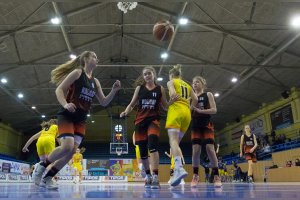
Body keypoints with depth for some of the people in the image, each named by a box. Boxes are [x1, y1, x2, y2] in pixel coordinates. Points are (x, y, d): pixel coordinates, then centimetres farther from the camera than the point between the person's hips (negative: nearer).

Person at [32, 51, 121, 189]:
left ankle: (47, 178, 10)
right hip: (67, 115, -7)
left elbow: (104, 102, 15)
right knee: (67, 147, -22)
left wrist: (114, 91, -1)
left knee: (73, 150, -2)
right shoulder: (77, 72, -4)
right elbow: (59, 90, -9)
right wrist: (65, 104, -27)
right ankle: (41, 166, 4)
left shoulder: (95, 82, 14)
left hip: (81, 119, 7)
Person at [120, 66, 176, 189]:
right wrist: (125, 112, -8)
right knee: (142, 150, 6)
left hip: (154, 119, -2)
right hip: (140, 120, 3)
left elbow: (165, 106, 10)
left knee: (153, 145, -25)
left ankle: (155, 177, -27)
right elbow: (132, 104, 11)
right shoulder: (139, 88, 9)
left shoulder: (160, 89, 6)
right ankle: (148, 176, 25)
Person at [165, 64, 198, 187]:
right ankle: (177, 169, -2)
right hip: (187, 113, 6)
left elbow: (173, 94, -10)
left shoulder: (171, 82, 9)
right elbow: (195, 100, 14)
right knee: (177, 142, 11)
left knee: (173, 141, -18)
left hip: (176, 111, -6)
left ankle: (179, 168, -41)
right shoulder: (187, 85, 25)